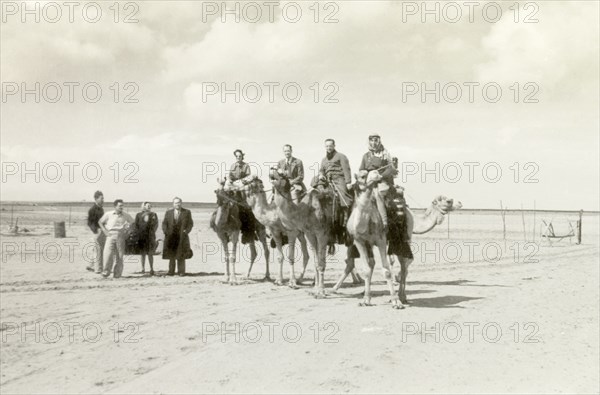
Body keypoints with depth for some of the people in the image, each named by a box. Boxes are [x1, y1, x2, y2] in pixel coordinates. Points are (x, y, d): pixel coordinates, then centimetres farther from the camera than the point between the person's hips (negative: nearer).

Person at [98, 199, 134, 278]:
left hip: (120, 235, 1)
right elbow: (100, 222, 15)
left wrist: (127, 231, 9)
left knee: (119, 255, -2)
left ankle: (117, 273, 5)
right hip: (111, 235, -1)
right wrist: (105, 231, 4)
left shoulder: (125, 215, 7)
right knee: (108, 253, -13)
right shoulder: (108, 214, 4)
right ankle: (106, 271, -4)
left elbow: (133, 223, 20)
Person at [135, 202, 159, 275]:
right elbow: (136, 225, 8)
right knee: (143, 253, 4)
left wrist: (152, 232, -3)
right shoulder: (138, 215, 9)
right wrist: (139, 233, -2)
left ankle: (151, 269, -3)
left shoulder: (153, 215, 8)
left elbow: (156, 224, 7)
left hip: (150, 236, -1)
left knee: (150, 253, -4)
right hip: (141, 237, 1)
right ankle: (143, 268, 9)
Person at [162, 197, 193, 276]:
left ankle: (181, 271, 3)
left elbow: (190, 223, 6)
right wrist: (165, 231, -5)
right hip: (171, 236, 2)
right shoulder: (168, 212, 13)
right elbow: (164, 223, 12)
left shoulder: (187, 212, 7)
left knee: (181, 255, -2)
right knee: (171, 255, 3)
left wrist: (186, 231, -9)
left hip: (182, 236, -2)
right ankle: (171, 271, 7)